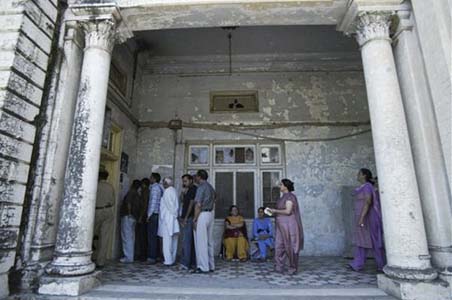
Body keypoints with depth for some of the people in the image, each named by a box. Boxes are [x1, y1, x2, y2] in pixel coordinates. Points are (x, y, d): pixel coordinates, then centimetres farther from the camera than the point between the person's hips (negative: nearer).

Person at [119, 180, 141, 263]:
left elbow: (128, 202, -20)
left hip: (128, 216, -9)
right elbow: (137, 206, 14)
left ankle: (128, 257, -4)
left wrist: (129, 213, -17)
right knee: (131, 237, 12)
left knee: (127, 237, -5)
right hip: (134, 217, 9)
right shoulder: (137, 194, 17)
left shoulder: (131, 192, -8)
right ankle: (130, 256, 18)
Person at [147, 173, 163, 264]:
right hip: (157, 214, 9)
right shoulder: (159, 187, 17)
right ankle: (156, 255, 17)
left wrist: (149, 215, -14)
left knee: (152, 236, -6)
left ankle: (152, 257, -3)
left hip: (153, 214, -9)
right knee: (155, 236, 12)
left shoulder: (155, 188, -9)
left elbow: (153, 202, -16)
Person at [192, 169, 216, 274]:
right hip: (211, 214, 9)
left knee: (201, 242, -3)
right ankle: (211, 266, 17)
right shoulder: (211, 187, 15)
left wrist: (195, 219, -13)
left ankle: (203, 267, 1)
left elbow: (198, 205, -17)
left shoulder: (201, 187, -12)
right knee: (209, 241, 12)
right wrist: (211, 215, 19)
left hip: (202, 214, -9)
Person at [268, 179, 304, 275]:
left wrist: (275, 211, -13)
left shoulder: (290, 196, -15)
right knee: (279, 246, 8)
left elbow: (288, 211, -22)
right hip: (282, 226, 9)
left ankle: (293, 268, 15)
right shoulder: (284, 197, 15)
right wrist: (274, 211, 7)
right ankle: (280, 267, 14)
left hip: (289, 225, -9)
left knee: (290, 247, 2)